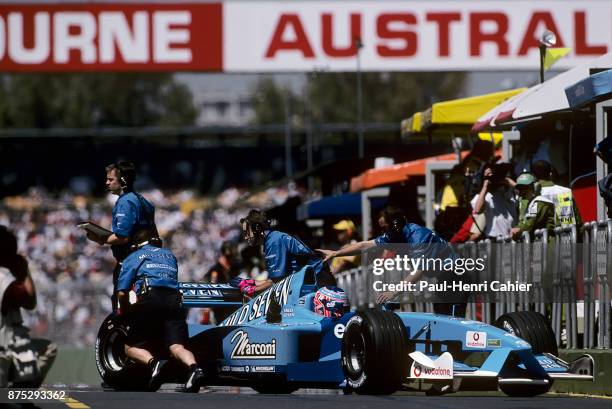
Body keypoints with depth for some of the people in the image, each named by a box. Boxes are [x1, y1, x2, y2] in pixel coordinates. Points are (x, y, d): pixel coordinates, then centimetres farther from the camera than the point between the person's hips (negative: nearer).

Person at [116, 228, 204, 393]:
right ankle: (193, 367, -41)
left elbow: (122, 293, 9)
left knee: (132, 348, 5)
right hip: (174, 300, 3)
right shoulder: (170, 255, 31)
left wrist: (126, 313, 27)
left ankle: (153, 362, -26)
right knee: (177, 347, -9)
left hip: (150, 298, -3)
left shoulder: (133, 257, 19)